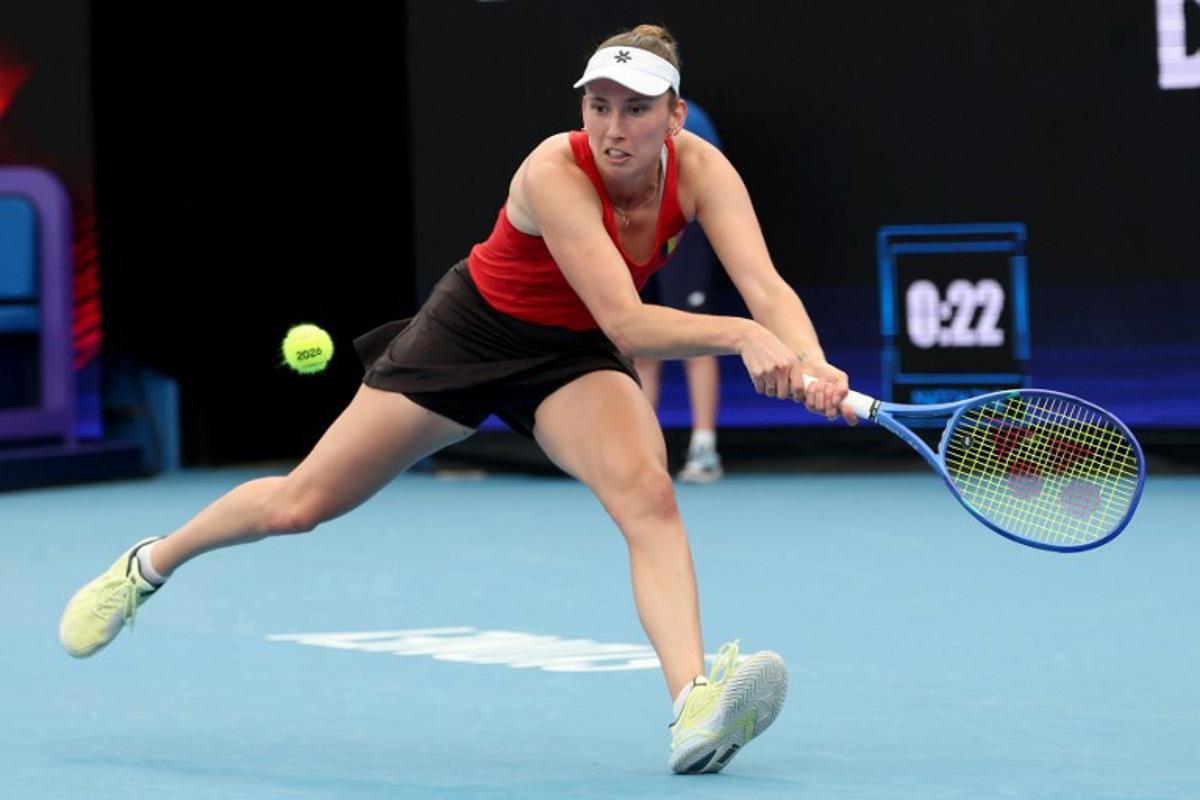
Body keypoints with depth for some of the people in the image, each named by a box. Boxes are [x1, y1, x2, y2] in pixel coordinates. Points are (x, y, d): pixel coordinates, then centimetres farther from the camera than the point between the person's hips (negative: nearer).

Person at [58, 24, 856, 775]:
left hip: (576, 357, 3)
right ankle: (148, 565, 36)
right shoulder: (555, 173, -33)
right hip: (475, 329, -3)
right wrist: (742, 336, -53)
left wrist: (810, 363, -53)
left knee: (648, 492, -29)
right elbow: (626, 323, -40)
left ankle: (695, 709, -40)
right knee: (300, 503, 8)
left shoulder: (699, 169, -21)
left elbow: (768, 289, -33)